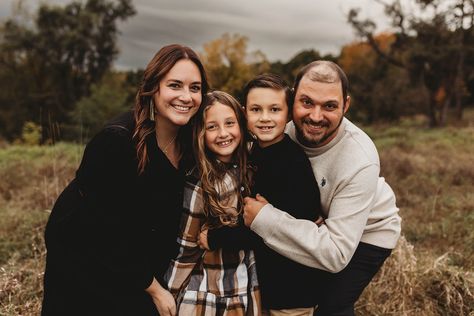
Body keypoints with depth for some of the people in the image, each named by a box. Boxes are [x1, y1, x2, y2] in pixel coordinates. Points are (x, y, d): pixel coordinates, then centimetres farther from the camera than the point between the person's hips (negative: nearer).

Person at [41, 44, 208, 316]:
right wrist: (154, 289, -17)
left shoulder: (191, 142, -10)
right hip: (84, 259, -5)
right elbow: (108, 229, -23)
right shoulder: (116, 141, -28)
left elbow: (174, 210, 2)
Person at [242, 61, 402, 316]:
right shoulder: (289, 129, -22)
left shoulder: (360, 163, -37)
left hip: (367, 232, -5)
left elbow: (335, 255, -37)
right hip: (321, 223, 5)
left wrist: (264, 218, -39)